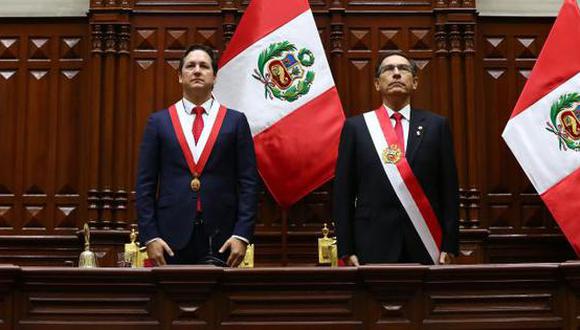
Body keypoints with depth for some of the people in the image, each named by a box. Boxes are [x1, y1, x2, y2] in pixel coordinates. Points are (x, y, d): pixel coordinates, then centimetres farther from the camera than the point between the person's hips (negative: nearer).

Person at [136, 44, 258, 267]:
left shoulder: (235, 121, 6)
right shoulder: (158, 121, 9)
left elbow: (248, 182, 3)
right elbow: (145, 184, 5)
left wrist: (242, 235, -7)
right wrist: (149, 236, -4)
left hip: (220, 238, 0)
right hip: (172, 237, 1)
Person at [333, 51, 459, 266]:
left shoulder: (436, 125, 9)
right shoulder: (355, 127, 7)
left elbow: (449, 189, 6)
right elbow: (343, 193, 4)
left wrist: (449, 247, -1)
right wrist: (346, 250, -2)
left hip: (426, 248, 1)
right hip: (373, 247, -1)